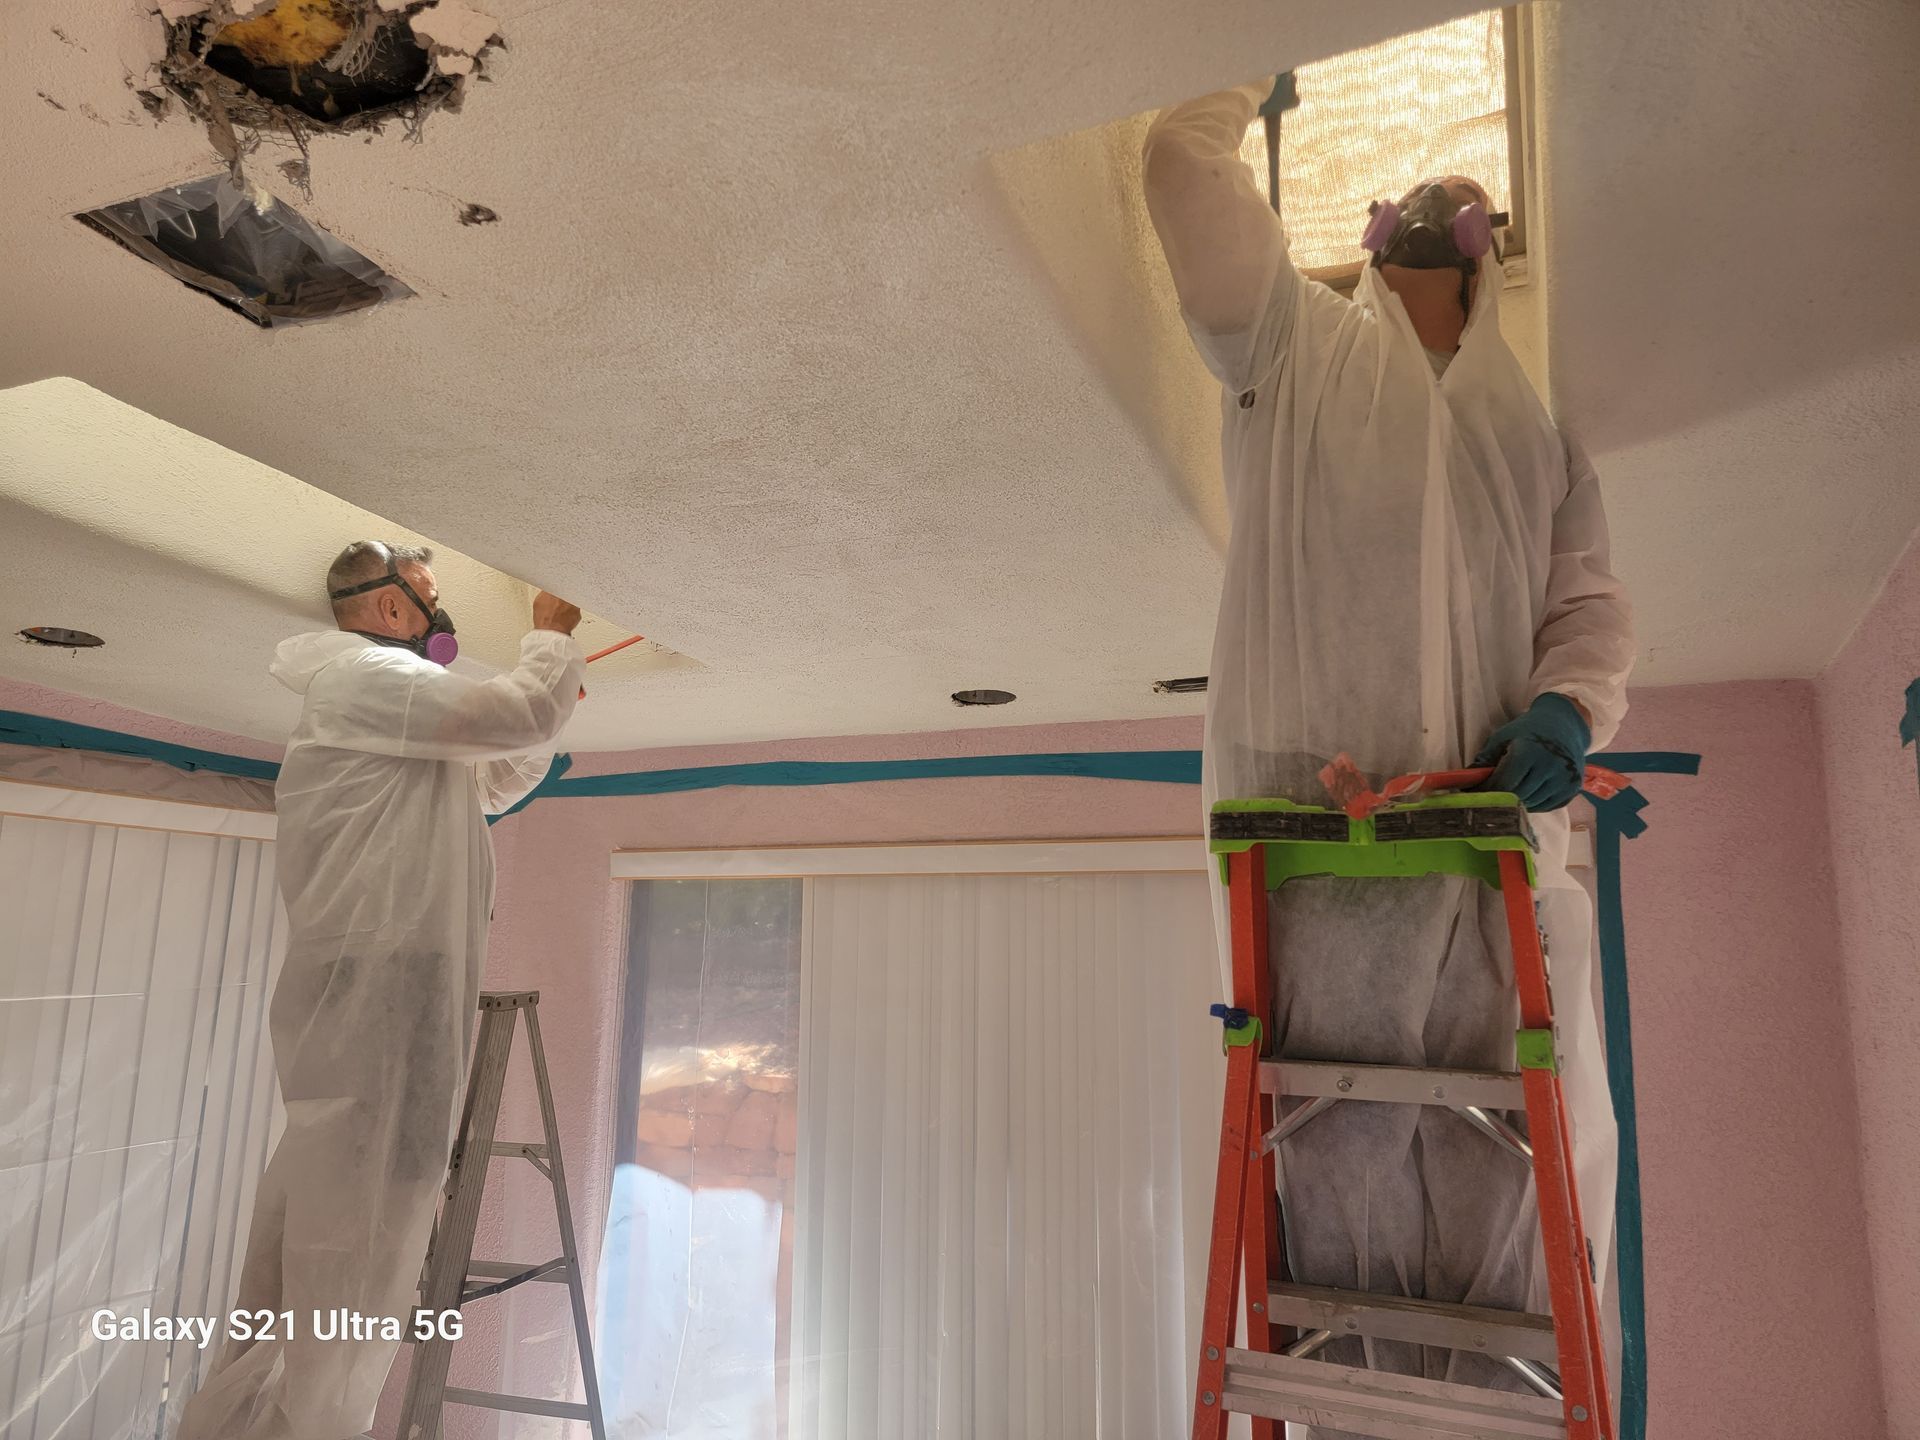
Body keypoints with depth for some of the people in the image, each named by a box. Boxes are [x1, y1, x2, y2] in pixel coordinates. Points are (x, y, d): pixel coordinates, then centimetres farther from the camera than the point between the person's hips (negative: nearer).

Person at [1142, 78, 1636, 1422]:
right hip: (1318, 806, -3)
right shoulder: (1296, 343, 18)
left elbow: (1593, 606, 18)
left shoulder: (1538, 430, 28)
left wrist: (1568, 706, -4)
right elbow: (1185, 161, 10)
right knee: (1342, 1133, -4)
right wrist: (1256, 93, 31)